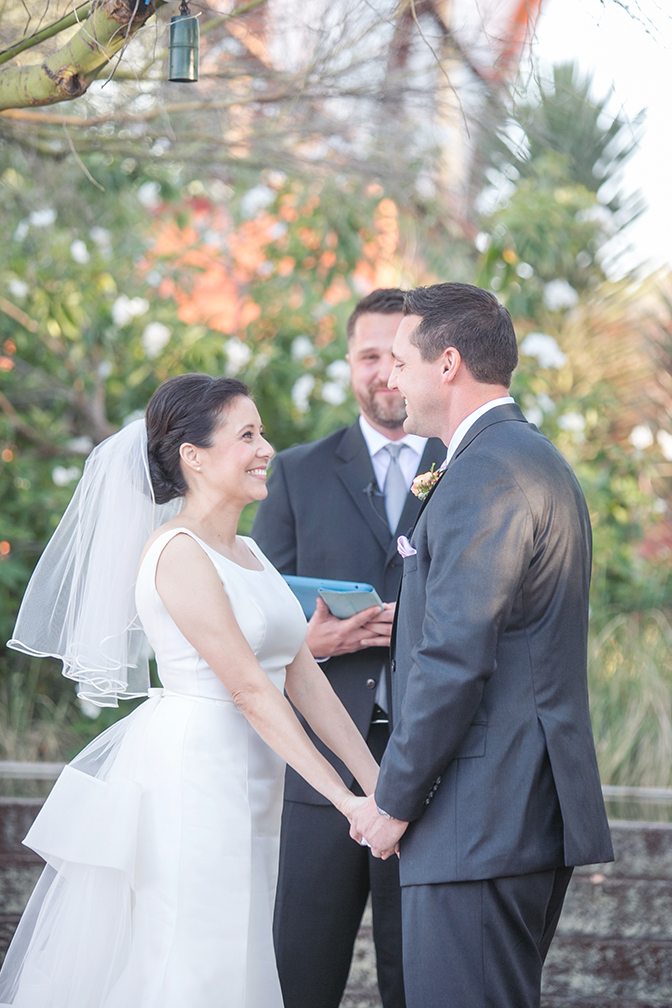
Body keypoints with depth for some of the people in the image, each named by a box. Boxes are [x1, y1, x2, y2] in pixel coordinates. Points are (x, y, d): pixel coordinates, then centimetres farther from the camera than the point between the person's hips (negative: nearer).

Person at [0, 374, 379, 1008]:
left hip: (245, 791, 9)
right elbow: (248, 689, -17)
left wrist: (378, 784, 3)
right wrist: (343, 798, -18)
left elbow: (301, 676, 10)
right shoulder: (179, 553, -13)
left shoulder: (247, 553, 14)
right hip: (190, 781, -9)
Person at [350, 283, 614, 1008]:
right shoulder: (538, 461, 20)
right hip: (538, 809, 11)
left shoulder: (486, 472, -14)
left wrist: (395, 800, -13)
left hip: (485, 819, -11)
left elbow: (456, 658, -20)